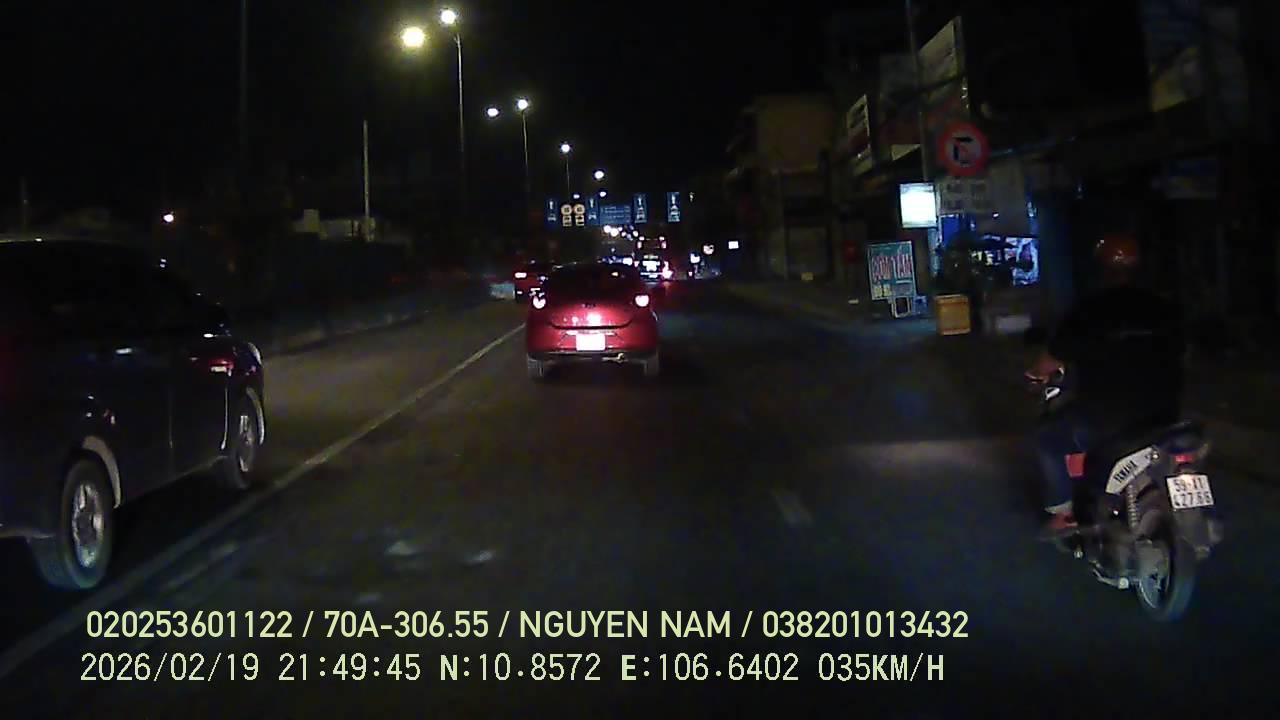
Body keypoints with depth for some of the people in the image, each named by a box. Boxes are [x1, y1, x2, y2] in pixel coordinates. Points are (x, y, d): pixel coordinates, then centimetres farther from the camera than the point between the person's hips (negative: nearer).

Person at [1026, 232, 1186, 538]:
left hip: (1105, 418, -5)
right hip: (1162, 415, 5)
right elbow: (1177, 355, 17)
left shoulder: (1088, 312, -10)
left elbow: (1050, 362, -5)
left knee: (1049, 436, 18)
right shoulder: (1165, 309, 4)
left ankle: (1063, 512, 12)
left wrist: (1036, 373, 18)